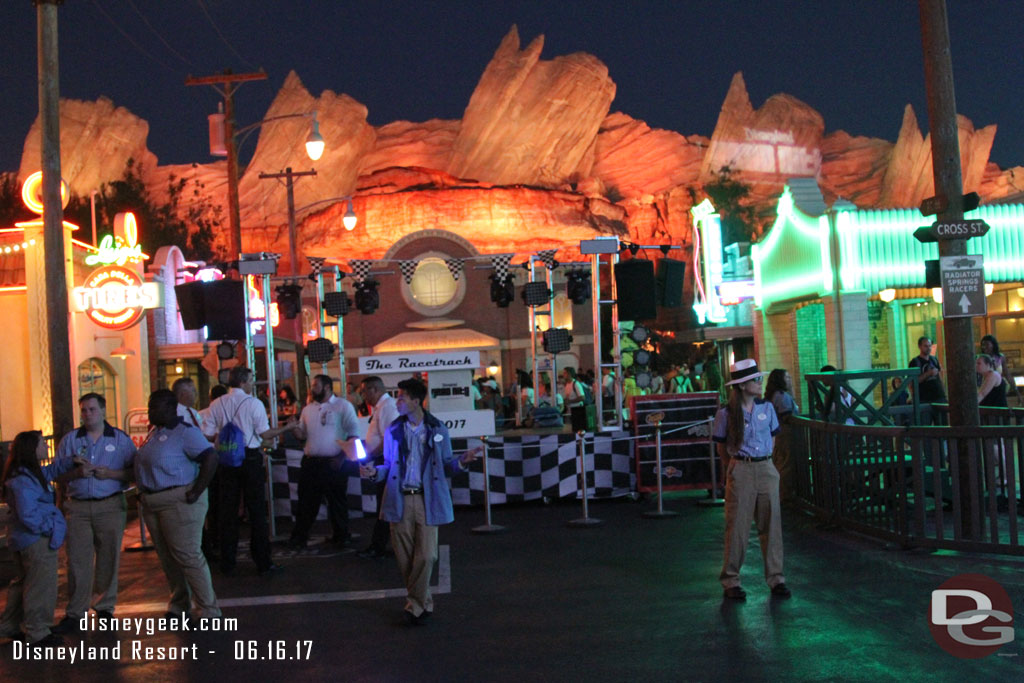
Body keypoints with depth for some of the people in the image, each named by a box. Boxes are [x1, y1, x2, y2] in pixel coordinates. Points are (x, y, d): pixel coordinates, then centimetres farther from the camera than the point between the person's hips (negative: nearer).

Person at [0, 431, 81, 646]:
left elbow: (50, 471, 28)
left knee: (22, 583, 22)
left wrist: (71, 462, 16)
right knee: (41, 587, -2)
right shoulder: (24, 480, -23)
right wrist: (48, 529, -19)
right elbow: (28, 514, -27)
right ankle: (38, 633, 6)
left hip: (23, 539, 11)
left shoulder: (31, 473, 8)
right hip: (37, 540, -11)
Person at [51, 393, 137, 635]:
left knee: (108, 559, 4)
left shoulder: (121, 439, 6)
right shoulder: (69, 440, 11)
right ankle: (74, 614, 4)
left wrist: (111, 473, -15)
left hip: (111, 506, -1)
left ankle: (105, 608, 16)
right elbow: (58, 476, 8)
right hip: (78, 507, 1)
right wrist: (76, 473, -11)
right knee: (77, 560, -1)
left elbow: (134, 471, 0)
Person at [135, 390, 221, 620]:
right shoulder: (154, 433, 13)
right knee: (167, 558, 15)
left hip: (178, 502, -9)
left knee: (188, 556, -6)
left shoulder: (184, 432, -14)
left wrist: (196, 492, -23)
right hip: (152, 503, 9)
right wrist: (144, 492, 12)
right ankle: (178, 605, 27)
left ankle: (209, 610, 2)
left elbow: (210, 458, -23)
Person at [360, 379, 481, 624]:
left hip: (427, 500, -2)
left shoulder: (438, 429, 3)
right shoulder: (393, 431, 7)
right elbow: (389, 465, 11)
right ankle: (423, 603, 21)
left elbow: (446, 463, 6)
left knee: (426, 555, -6)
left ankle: (415, 604, 10)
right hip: (400, 500, 2)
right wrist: (374, 472, -9)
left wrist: (462, 462, -13)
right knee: (405, 557, 5)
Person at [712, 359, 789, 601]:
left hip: (766, 469, 4)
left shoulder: (766, 407, 5)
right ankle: (731, 580, 10)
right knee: (737, 526, 0)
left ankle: (775, 578, 14)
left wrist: (763, 461, 13)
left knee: (771, 524, 5)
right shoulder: (726, 413, -6)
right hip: (740, 472, -3)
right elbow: (721, 446, 4)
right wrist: (733, 468, 6)